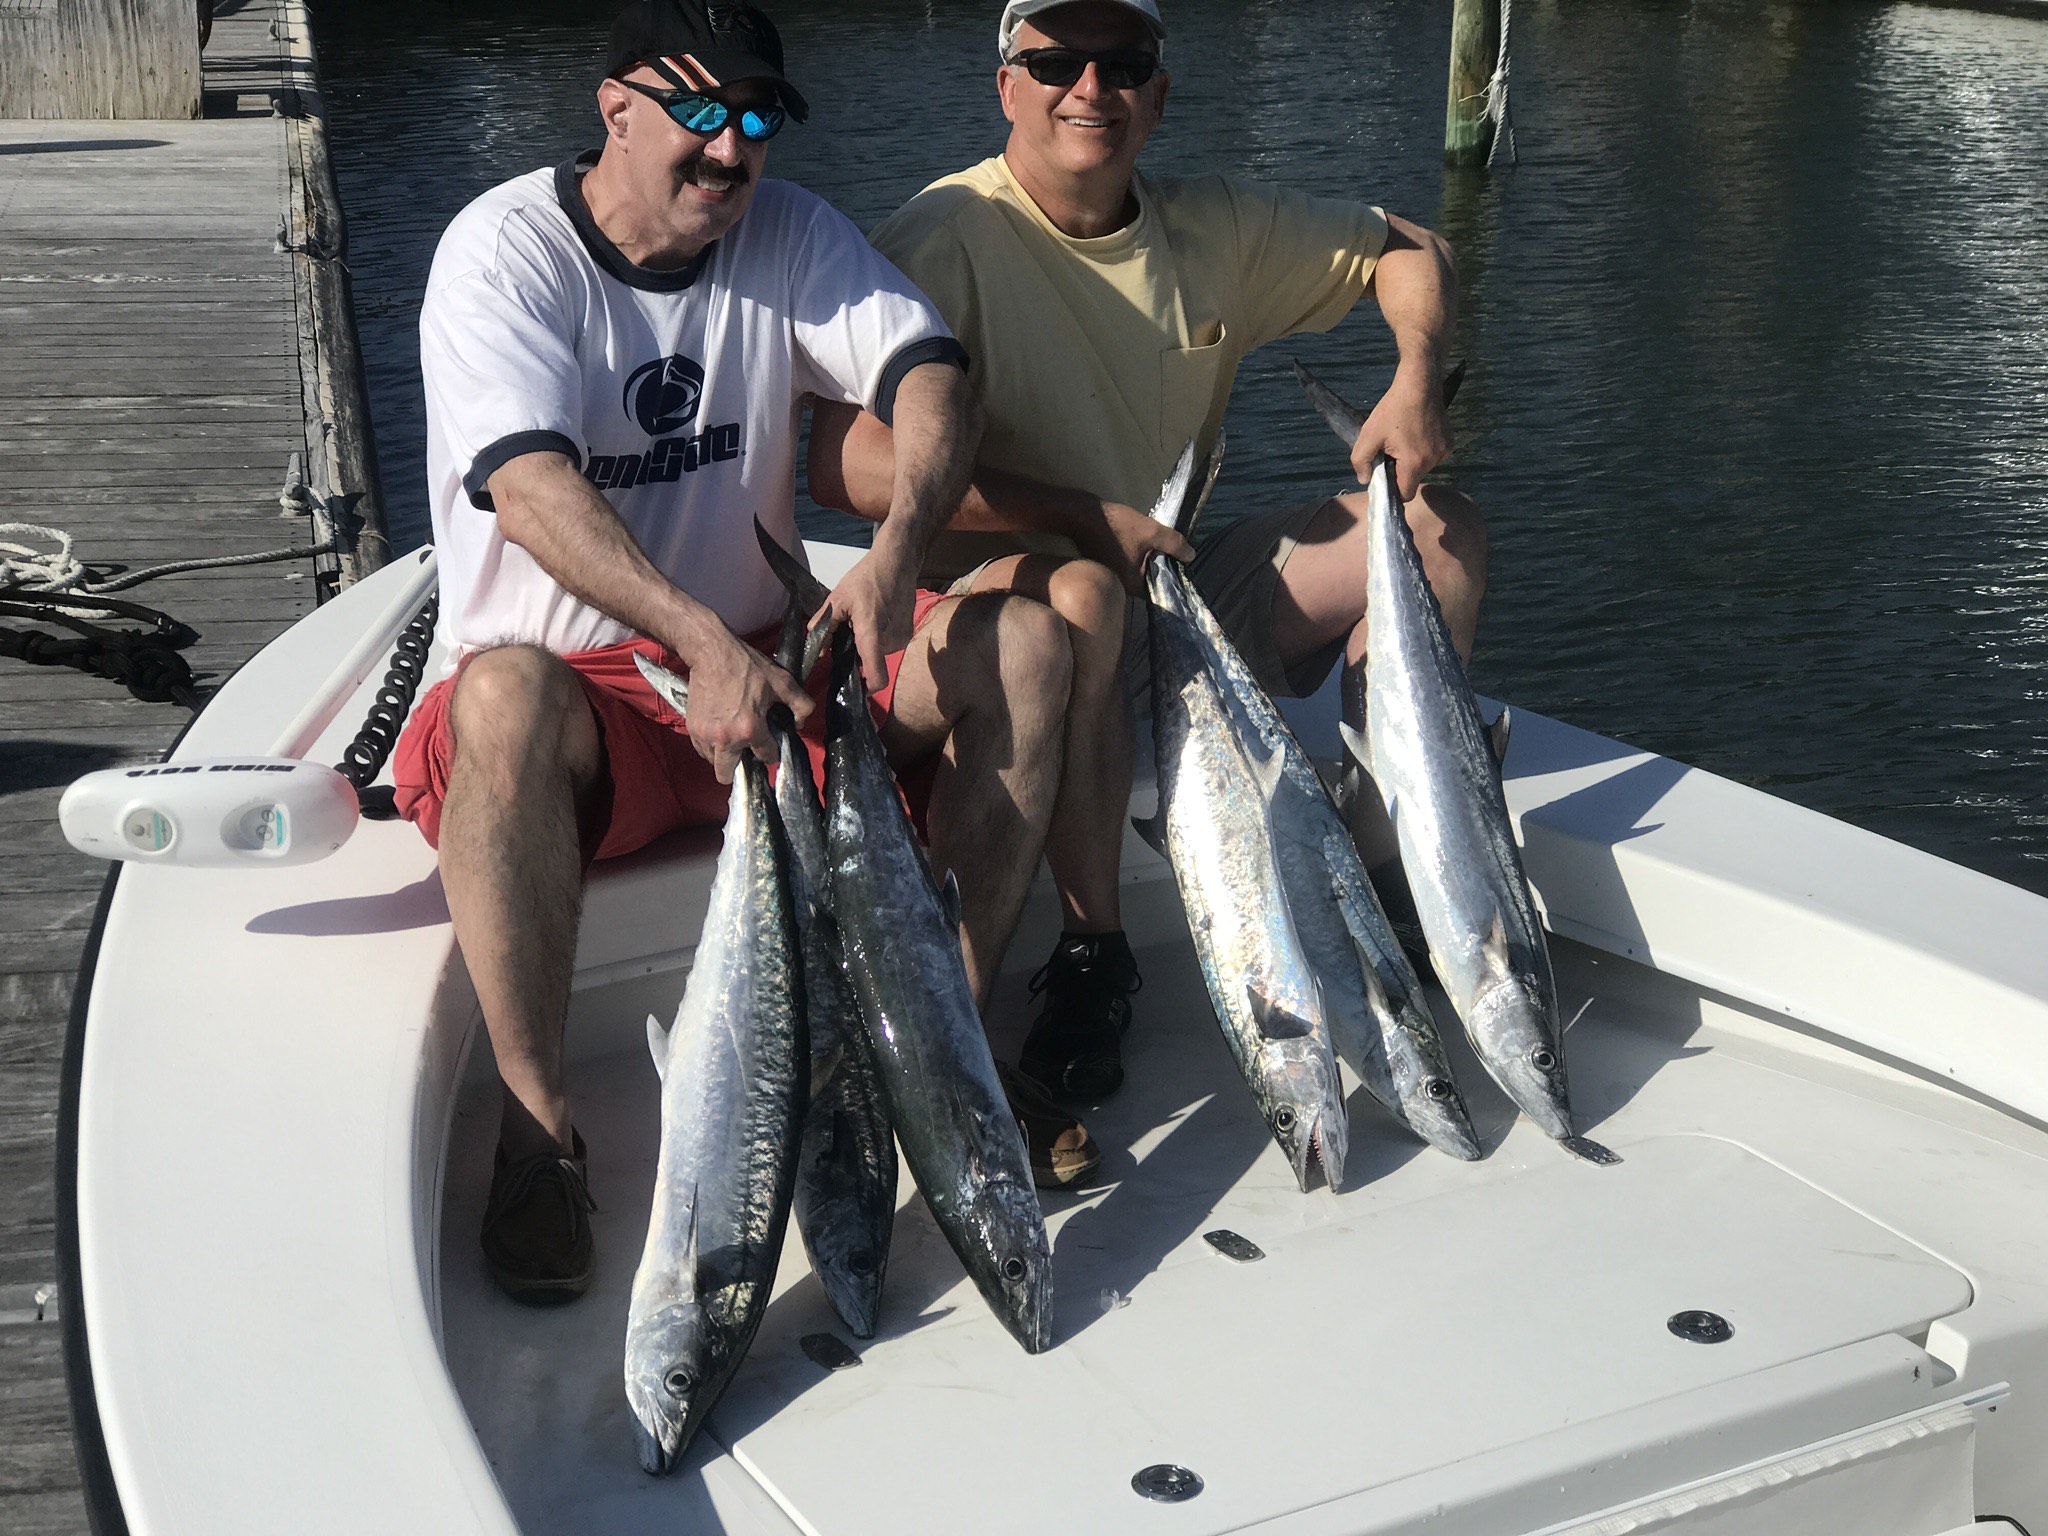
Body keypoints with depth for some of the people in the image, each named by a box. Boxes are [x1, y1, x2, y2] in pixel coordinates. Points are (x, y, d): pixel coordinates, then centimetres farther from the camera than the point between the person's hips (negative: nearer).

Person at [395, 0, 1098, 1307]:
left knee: (1022, 638, -16)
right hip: (577, 686, -4)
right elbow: (532, 489, -25)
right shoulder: (504, 250, -10)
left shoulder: (788, 230, 5)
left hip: (766, 653, 5)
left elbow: (931, 374, -9)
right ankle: (537, 1124, -27)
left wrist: (896, 552, -30)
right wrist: (701, 644, -39)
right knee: (507, 697, -39)